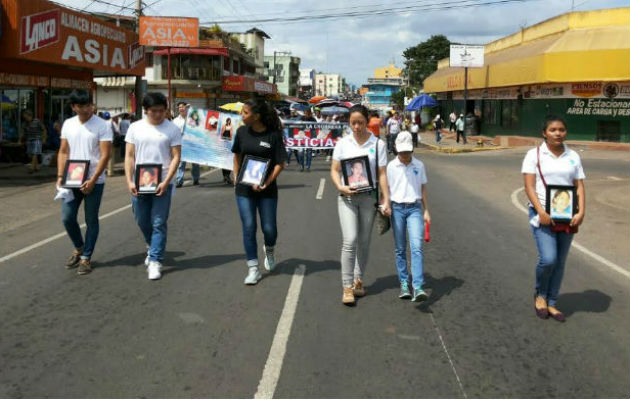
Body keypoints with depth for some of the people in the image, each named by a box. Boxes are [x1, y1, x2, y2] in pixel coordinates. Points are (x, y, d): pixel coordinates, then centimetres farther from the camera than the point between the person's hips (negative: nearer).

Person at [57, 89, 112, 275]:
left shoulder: (102, 126, -9)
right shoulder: (68, 124, 7)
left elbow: (105, 155, -12)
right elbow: (63, 152, 11)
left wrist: (92, 180, -18)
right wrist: (60, 176, 0)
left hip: (94, 181, -4)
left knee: (91, 221, 5)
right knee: (67, 218, 5)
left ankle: (86, 257, 16)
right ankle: (79, 248, 30)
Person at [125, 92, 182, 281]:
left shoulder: (172, 129, -3)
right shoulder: (135, 127, 4)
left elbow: (176, 157, -5)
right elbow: (129, 156, 5)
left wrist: (166, 182, -15)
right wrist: (129, 181, -5)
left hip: (162, 184, -3)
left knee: (159, 223, -4)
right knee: (142, 221, 14)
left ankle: (155, 261, 2)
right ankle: (152, 247, 41)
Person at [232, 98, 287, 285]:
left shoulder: (273, 135, -10)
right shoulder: (242, 132, 0)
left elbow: (280, 164, -9)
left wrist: (266, 183, -18)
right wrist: (236, 177, 6)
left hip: (267, 190, -2)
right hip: (244, 189, 2)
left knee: (269, 228, 4)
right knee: (248, 227, 0)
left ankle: (269, 249, 40)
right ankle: (253, 269, 9)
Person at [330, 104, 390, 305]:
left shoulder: (378, 144, 1)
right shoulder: (343, 143, 4)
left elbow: (382, 174, 0)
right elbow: (334, 170, 6)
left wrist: (386, 200, -6)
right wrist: (340, 187, -13)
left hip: (368, 197, 1)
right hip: (347, 197, -1)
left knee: (364, 242, 9)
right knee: (350, 241, -10)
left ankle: (358, 280, 26)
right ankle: (347, 287, -5)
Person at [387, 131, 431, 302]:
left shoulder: (419, 166, 7)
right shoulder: (391, 166, 2)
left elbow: (423, 189, 13)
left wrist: (426, 211, 11)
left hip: (415, 208, 0)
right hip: (397, 209, 0)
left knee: (417, 248, -12)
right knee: (400, 249, 6)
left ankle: (418, 288, -17)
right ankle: (404, 284, 16)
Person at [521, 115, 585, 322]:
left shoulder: (573, 157, 8)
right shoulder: (534, 155, -2)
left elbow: (580, 187, 7)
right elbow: (529, 187, -7)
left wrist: (581, 212, -8)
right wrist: (541, 212, -18)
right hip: (543, 215, -4)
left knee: (560, 262, 8)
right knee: (548, 259, -15)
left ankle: (551, 303, 22)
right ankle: (540, 294, 14)